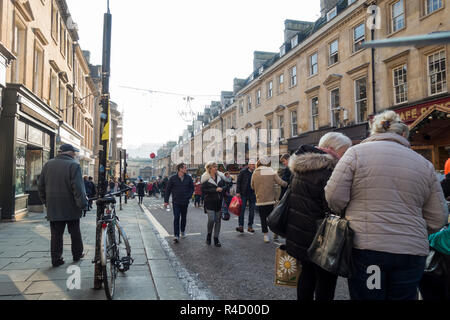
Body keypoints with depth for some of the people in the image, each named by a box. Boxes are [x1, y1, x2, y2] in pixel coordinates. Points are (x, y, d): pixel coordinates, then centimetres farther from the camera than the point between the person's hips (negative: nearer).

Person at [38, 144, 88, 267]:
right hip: (71, 207, -4)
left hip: (53, 207, 4)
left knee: (56, 234, 9)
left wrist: (46, 201, 20)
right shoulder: (74, 165, -12)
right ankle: (77, 255, 24)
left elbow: (41, 186, 13)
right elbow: (78, 188, -19)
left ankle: (56, 259, 11)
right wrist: (83, 204, -15)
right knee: (75, 233, 12)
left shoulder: (48, 164, 8)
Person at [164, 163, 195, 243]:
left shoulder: (188, 178, 0)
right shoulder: (173, 178, -6)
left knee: (184, 217, 16)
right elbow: (168, 190, -1)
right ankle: (176, 236, -9)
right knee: (176, 218, -9)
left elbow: (192, 188, 9)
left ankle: (183, 231, 37)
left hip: (185, 202, 3)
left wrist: (189, 196, -7)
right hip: (176, 202, -3)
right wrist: (166, 201, -3)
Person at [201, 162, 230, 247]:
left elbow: (226, 186, 11)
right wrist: (215, 190, -18)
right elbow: (203, 191, -13)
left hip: (219, 202, 4)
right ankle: (209, 234, 17)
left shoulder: (220, 177, 8)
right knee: (211, 220, -11)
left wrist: (222, 189, -12)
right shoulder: (205, 179, -5)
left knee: (218, 220, 6)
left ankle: (216, 239, 18)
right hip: (210, 203, -4)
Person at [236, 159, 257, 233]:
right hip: (244, 194, -2)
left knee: (252, 211, 6)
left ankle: (250, 226, 15)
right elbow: (238, 182, -1)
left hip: (252, 195, 2)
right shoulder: (243, 172, -3)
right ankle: (241, 226, -2)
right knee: (242, 210, -5)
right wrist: (238, 192, -9)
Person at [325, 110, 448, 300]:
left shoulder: (357, 152, -1)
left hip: (365, 249, -3)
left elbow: (334, 197, -7)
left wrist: (349, 214, 13)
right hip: (412, 253, 3)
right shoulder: (424, 164, 9)